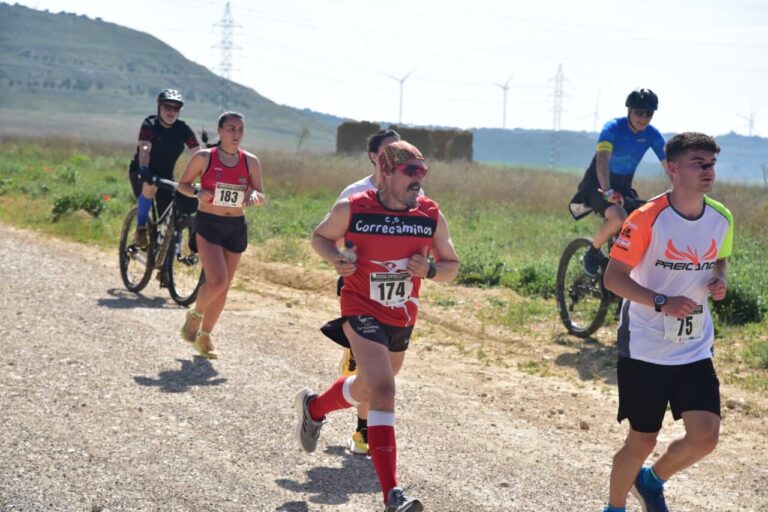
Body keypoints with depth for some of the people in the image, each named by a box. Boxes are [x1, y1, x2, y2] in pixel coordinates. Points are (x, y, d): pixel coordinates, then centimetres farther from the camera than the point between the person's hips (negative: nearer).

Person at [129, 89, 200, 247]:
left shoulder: (183, 130, -9)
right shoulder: (150, 125, -18)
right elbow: (144, 148, -35)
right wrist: (143, 170, -54)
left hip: (165, 176, 4)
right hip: (142, 173, -3)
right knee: (150, 187, -36)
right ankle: (141, 228, -20)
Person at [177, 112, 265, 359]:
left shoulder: (250, 162, 1)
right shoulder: (204, 157, -7)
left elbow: (261, 196, 8)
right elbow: (183, 184, 3)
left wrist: (255, 195, -16)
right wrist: (198, 193, -17)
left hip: (236, 227, 4)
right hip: (208, 224, -4)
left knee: (223, 287, 9)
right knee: (217, 281, -19)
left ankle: (204, 336, 26)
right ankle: (195, 315, 11)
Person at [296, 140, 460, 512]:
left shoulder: (431, 216, -5)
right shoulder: (351, 209, -12)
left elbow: (451, 265, 4)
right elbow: (320, 236, 6)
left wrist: (430, 270, -18)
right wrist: (335, 258, -15)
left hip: (403, 318, 6)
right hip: (362, 312, -6)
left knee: (367, 388, 25)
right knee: (383, 390, -24)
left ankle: (313, 407, 58)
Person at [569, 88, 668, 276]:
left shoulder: (652, 135, -7)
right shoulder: (613, 128, -22)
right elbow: (602, 160, -37)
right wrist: (608, 191, -53)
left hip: (623, 186, 5)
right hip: (598, 184, -5)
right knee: (618, 218, -33)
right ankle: (593, 253, -7)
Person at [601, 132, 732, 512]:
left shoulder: (722, 219, 1)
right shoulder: (648, 219, -16)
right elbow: (613, 277, -14)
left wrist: (719, 280, -3)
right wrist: (662, 302, -27)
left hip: (695, 349, 5)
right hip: (645, 348, -4)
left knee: (705, 436, -7)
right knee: (642, 441, 4)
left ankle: (652, 481, 22)